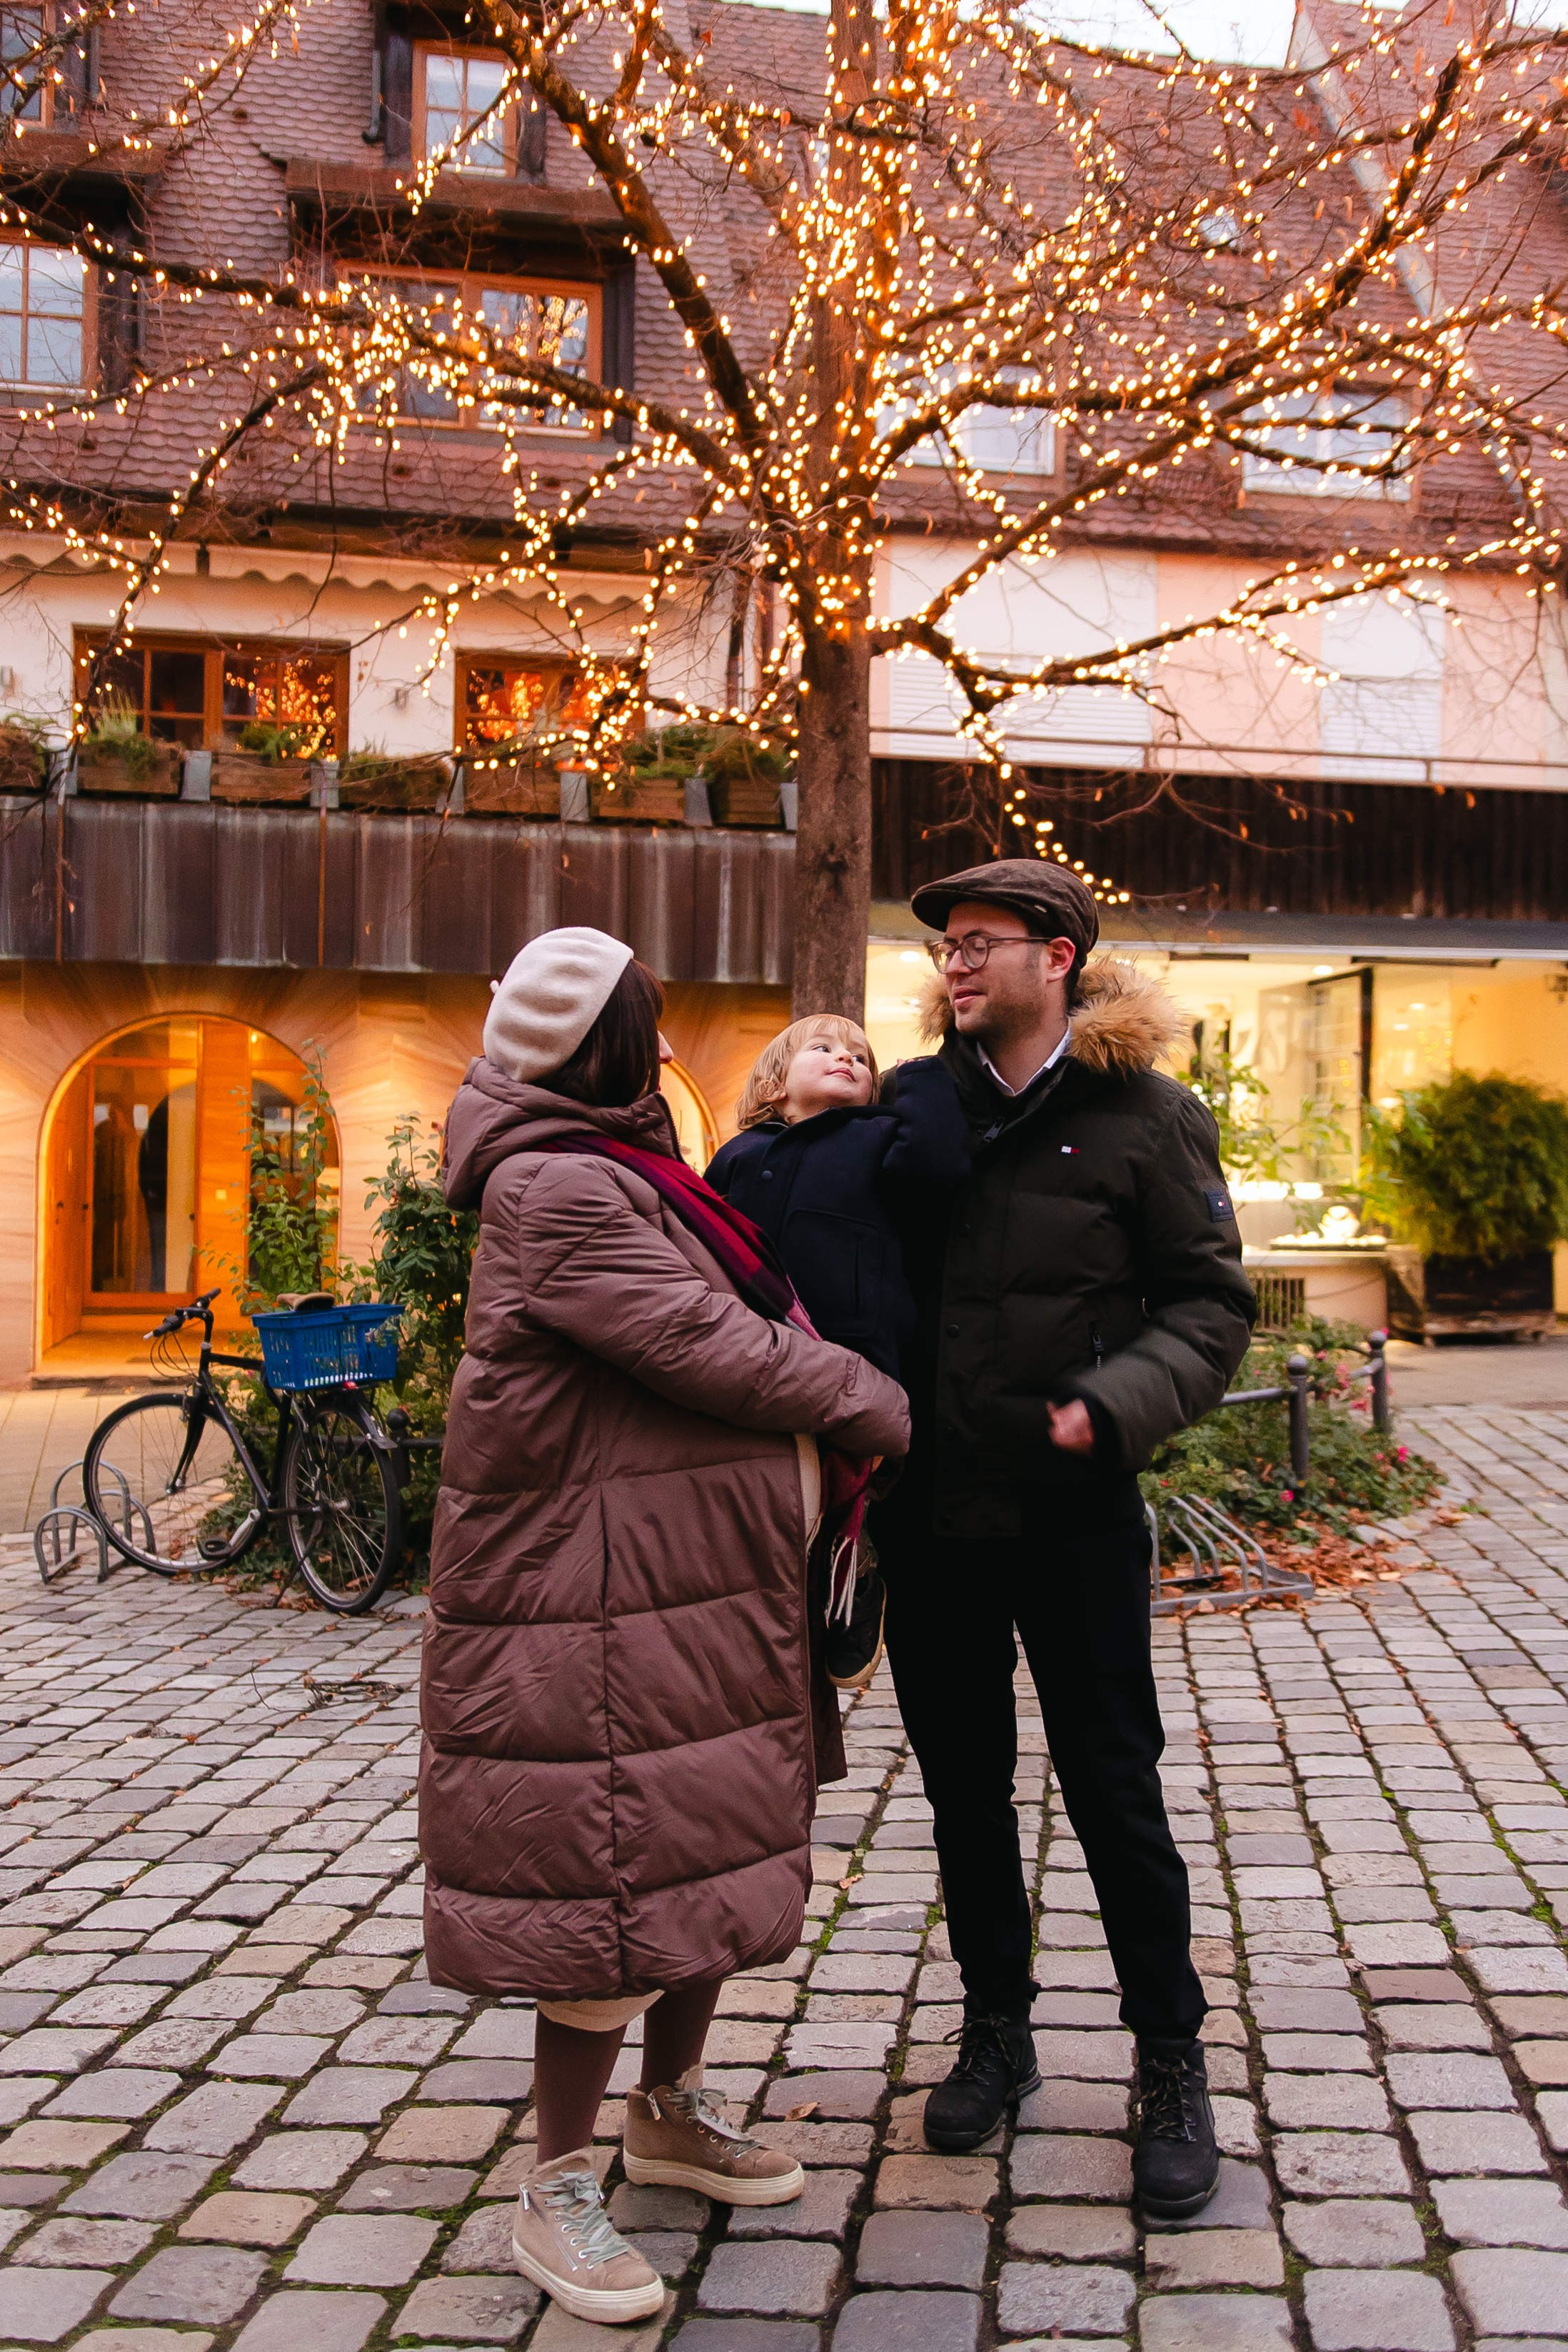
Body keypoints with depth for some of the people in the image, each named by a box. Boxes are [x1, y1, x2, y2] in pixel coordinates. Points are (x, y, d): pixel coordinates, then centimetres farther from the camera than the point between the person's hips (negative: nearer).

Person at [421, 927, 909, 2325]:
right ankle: (557, 2196, 14)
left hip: (699, 1592, 10)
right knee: (612, 1880, -2)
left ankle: (670, 2114, 36)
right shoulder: (558, 1190, -19)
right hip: (602, 1597, -10)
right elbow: (710, 1349, -20)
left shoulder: (619, 1173, 15)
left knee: (707, 1853, 18)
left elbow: (728, 1320, 19)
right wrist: (879, 1408, -8)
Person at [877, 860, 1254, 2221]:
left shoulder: (1146, 1114, -5)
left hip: (1073, 1511, -4)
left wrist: (1116, 1405, -20)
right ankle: (996, 2031, 35)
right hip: (932, 1508, 4)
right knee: (962, 1781, 15)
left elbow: (1212, 1304, -5)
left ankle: (1172, 2064, 24)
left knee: (1112, 1786, 5)